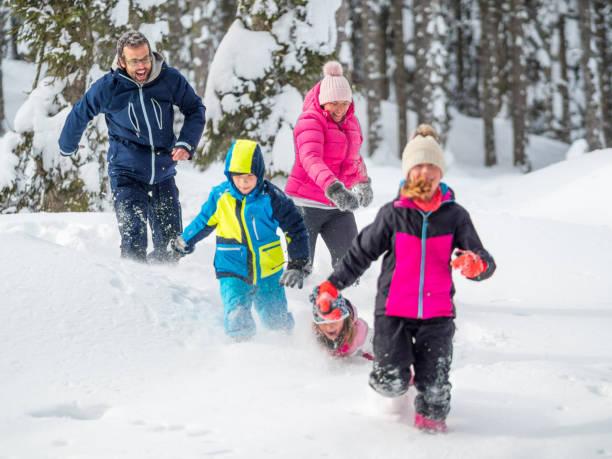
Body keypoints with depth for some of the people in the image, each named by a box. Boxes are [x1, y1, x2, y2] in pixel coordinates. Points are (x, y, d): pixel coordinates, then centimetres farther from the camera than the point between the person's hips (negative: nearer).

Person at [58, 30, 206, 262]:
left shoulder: (170, 79, -11)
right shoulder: (107, 87, -13)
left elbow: (195, 109, 6)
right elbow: (79, 115, 6)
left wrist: (186, 143, -10)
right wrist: (67, 147, 21)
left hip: (164, 173, 3)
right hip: (127, 173, -3)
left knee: (171, 243, 12)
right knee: (134, 240, -14)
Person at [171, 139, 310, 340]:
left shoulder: (271, 197, -10)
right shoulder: (220, 196, -6)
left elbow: (295, 230, -4)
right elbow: (203, 222, 13)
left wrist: (297, 265, -9)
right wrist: (183, 243, 26)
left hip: (269, 272, 0)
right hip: (233, 273, 0)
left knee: (278, 322, 9)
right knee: (238, 323, -16)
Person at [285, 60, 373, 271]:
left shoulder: (351, 122, 11)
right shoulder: (310, 121, -13)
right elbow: (310, 159, -31)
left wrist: (363, 183, 5)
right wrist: (333, 187, -48)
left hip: (338, 207, 6)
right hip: (306, 204, -6)